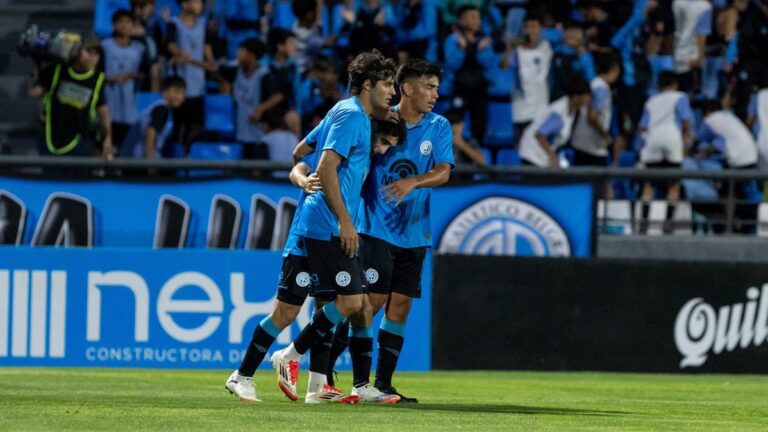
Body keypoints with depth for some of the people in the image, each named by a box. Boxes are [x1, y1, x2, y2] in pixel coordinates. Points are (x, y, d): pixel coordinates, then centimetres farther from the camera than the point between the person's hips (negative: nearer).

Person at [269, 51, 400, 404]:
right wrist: (344, 221, -20)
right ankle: (291, 356, 0)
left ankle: (362, 386, 6)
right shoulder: (350, 115, -11)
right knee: (350, 302, -13)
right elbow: (326, 168, -20)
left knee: (361, 304, 6)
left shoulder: (358, 116, 19)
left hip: (338, 229, 10)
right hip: (327, 226, -10)